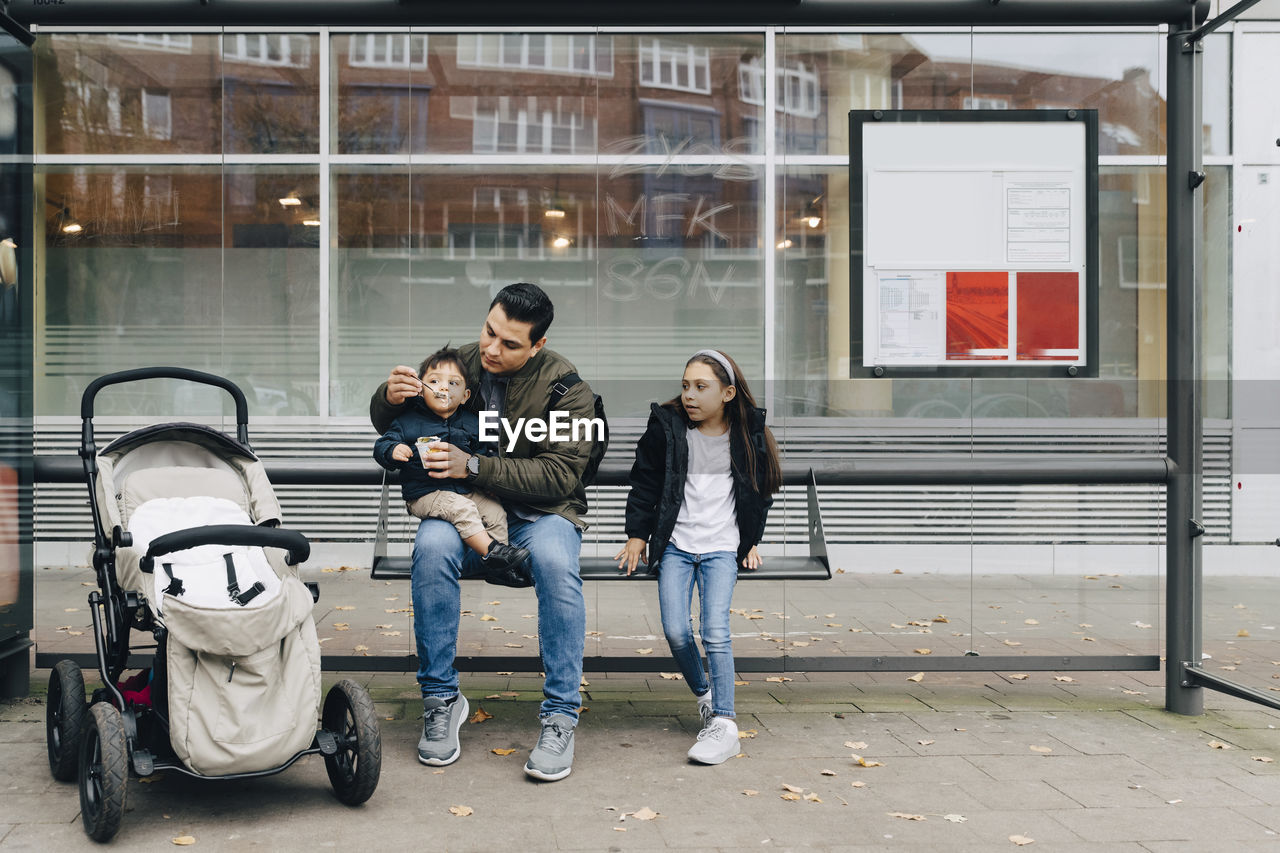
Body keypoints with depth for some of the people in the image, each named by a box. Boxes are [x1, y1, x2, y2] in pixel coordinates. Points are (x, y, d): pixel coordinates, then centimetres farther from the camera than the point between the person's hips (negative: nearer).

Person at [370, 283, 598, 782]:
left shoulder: (566, 387, -7)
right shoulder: (455, 365, 1)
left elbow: (560, 475, -15)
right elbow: (386, 427, 13)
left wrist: (475, 467, -24)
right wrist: (389, 398, -13)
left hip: (540, 512, -2)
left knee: (554, 560, -36)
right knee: (431, 545, -32)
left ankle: (560, 716, -23)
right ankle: (441, 700, -18)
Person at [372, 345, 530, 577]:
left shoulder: (472, 423, 10)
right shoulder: (407, 421, 1)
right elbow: (381, 445, -1)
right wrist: (393, 451, -25)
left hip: (467, 490, 5)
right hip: (424, 494, -4)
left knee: (495, 510, -15)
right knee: (461, 508, -30)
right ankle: (490, 550, -28)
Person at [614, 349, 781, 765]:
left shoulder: (748, 433, 2)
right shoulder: (666, 427, 0)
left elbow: (760, 491, 15)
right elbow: (644, 484, 9)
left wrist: (751, 541, 13)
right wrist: (637, 536, 7)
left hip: (722, 547, -1)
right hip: (675, 544, 1)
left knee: (715, 629, -17)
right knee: (675, 630, -11)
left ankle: (724, 724, -11)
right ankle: (704, 695, 16)